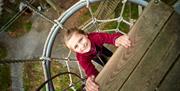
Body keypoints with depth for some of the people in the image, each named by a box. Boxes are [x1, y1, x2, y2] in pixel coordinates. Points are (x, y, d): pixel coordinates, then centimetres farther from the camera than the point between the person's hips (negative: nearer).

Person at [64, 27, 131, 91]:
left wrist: (117, 38, -89)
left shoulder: (95, 37, -51)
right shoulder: (81, 57, -49)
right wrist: (91, 78, -84)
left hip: (99, 48, 2)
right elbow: (89, 68, -59)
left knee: (110, 54, 30)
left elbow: (110, 37, -64)